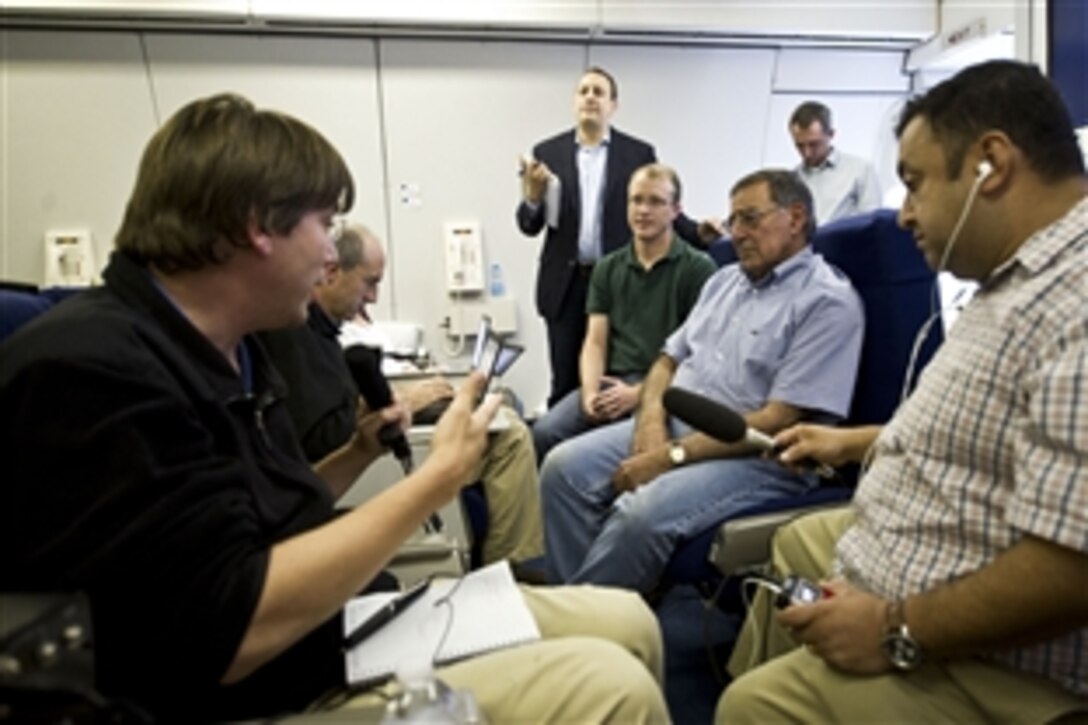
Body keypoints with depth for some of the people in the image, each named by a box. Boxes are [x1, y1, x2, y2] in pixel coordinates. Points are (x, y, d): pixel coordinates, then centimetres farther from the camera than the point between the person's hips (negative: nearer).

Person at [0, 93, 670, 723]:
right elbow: (235, 631, -26)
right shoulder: (84, 369, -20)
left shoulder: (228, 351, 9)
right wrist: (439, 477, -19)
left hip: (349, 625, 9)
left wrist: (360, 454, 4)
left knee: (628, 622, 5)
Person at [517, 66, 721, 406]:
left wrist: (698, 233, -14)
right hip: (566, 284, 1)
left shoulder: (639, 153, 3)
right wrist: (532, 197, -18)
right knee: (565, 382, 7)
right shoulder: (547, 153, 5)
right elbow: (529, 226, 4)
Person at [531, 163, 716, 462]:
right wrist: (590, 391, -8)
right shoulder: (607, 268, 19)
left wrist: (639, 393, -14)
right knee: (544, 432, -22)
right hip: (610, 383, 4)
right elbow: (595, 342, 12)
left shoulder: (698, 268, 3)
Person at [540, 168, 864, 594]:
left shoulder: (827, 301, -9)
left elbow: (780, 421, -17)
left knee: (642, 514, -31)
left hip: (757, 455, -7)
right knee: (564, 467, -11)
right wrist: (651, 422, -6)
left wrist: (672, 455, -19)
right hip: (674, 425, 8)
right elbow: (670, 359, 17)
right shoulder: (724, 280, 16)